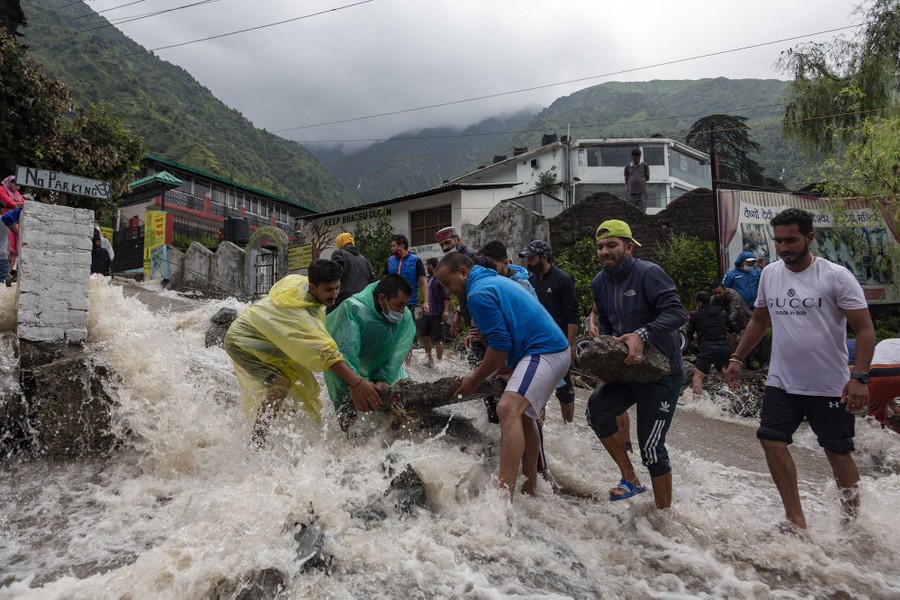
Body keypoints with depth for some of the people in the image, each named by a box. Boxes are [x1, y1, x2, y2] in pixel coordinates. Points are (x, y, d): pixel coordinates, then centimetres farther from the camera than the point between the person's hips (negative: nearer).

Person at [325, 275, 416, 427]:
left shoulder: (405, 317, -22)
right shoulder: (353, 309, -38)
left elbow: (397, 354, -23)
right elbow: (344, 352, -44)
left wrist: (383, 379, -33)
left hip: (382, 367, 5)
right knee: (349, 418, -7)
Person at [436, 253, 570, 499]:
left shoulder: (478, 293, -12)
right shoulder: (494, 280, 20)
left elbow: (501, 344, -16)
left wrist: (474, 381, -6)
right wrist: (504, 369, 24)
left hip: (544, 352, -11)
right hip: (554, 349, 11)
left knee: (508, 408, -27)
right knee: (523, 414, 23)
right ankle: (530, 486, 36)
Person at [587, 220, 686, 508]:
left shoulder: (649, 273, -16)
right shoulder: (600, 283, 7)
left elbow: (676, 312, -25)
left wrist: (642, 335, -38)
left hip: (662, 370, -7)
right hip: (627, 368, 7)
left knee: (651, 446, -5)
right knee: (597, 409, -15)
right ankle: (630, 479, 3)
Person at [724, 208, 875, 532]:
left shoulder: (836, 276, -11)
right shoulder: (769, 274, 3)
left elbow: (865, 329, -12)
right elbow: (759, 321, 16)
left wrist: (859, 377, -22)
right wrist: (737, 357, 10)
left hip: (829, 386, -4)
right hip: (781, 383, 5)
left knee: (838, 453, 8)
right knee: (772, 441, -3)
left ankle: (853, 520, 28)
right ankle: (796, 521, 7)